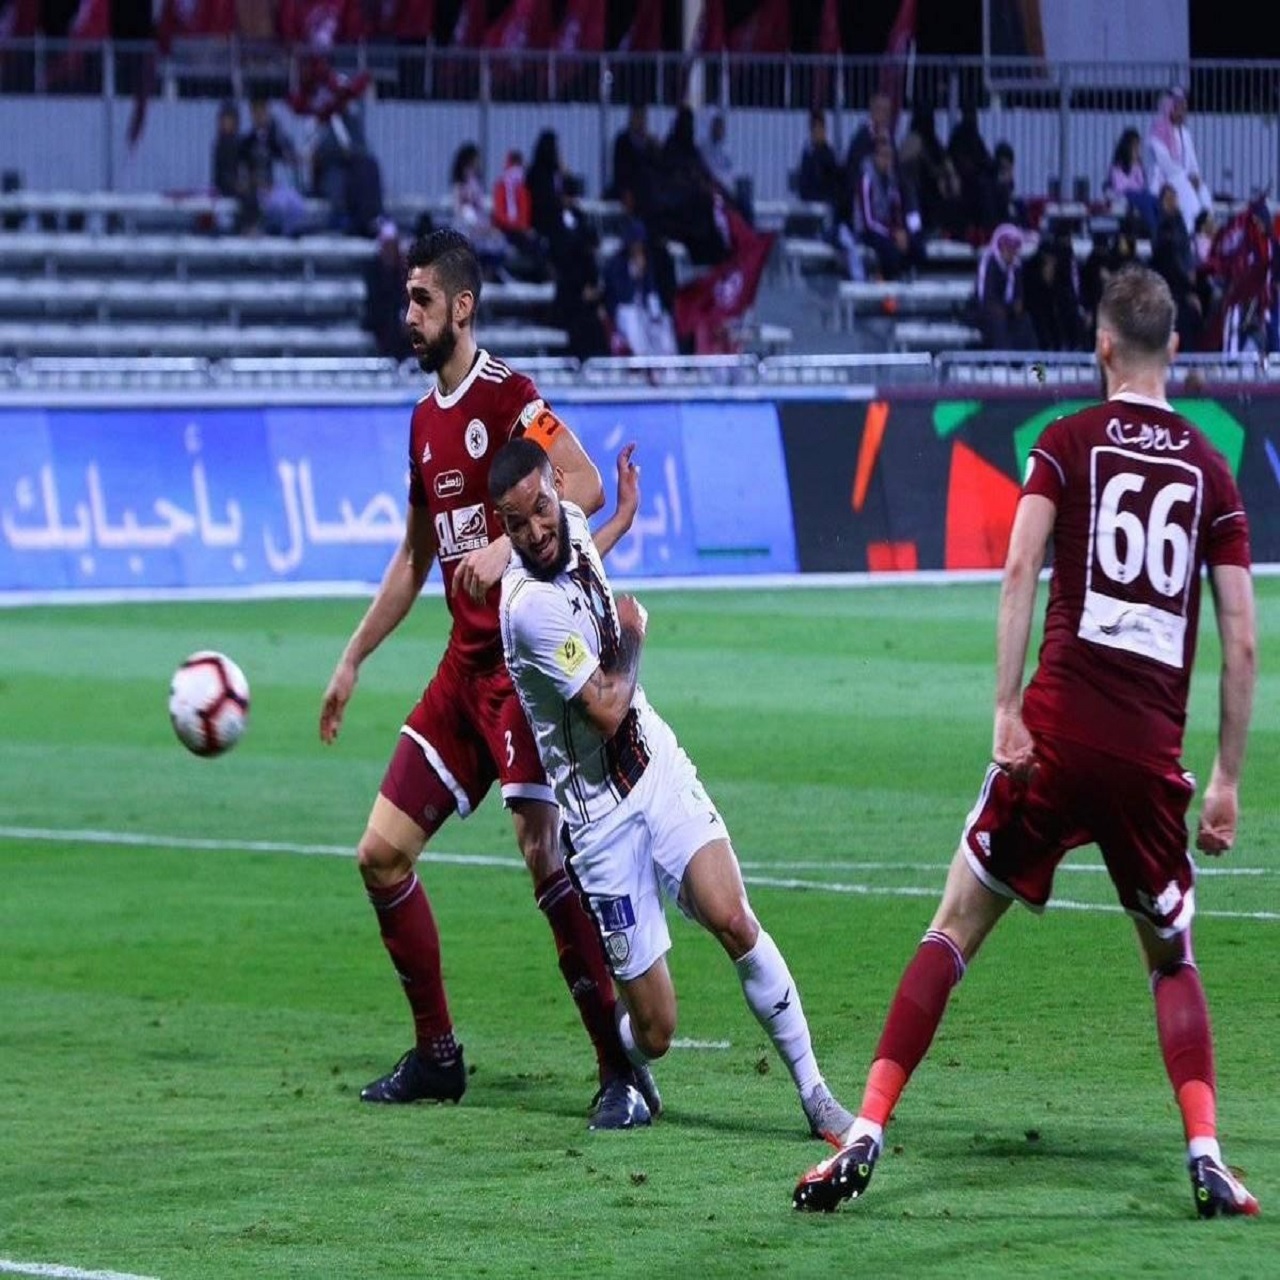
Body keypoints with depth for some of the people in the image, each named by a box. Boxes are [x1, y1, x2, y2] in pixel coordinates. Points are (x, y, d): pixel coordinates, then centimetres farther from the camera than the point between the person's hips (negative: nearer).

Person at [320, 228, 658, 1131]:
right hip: (465, 665, 9)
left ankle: (626, 1076, -12)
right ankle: (437, 1056, 20)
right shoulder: (425, 419, 16)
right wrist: (354, 660, 28)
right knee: (383, 854, 7)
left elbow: (586, 484, -24)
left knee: (544, 853, -18)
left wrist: (506, 547, -36)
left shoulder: (505, 395, -10)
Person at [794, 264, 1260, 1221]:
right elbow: (1242, 642, 7)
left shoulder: (1068, 443, 4)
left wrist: (1006, 710, -11)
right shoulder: (1212, 472, 9)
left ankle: (867, 1134, -3)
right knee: (1173, 959, 18)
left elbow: (1021, 573, -9)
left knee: (958, 927, 6)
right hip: (1153, 749, 2)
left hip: (1060, 725, -2)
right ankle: (1207, 1156, 1)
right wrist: (1228, 778, 13)